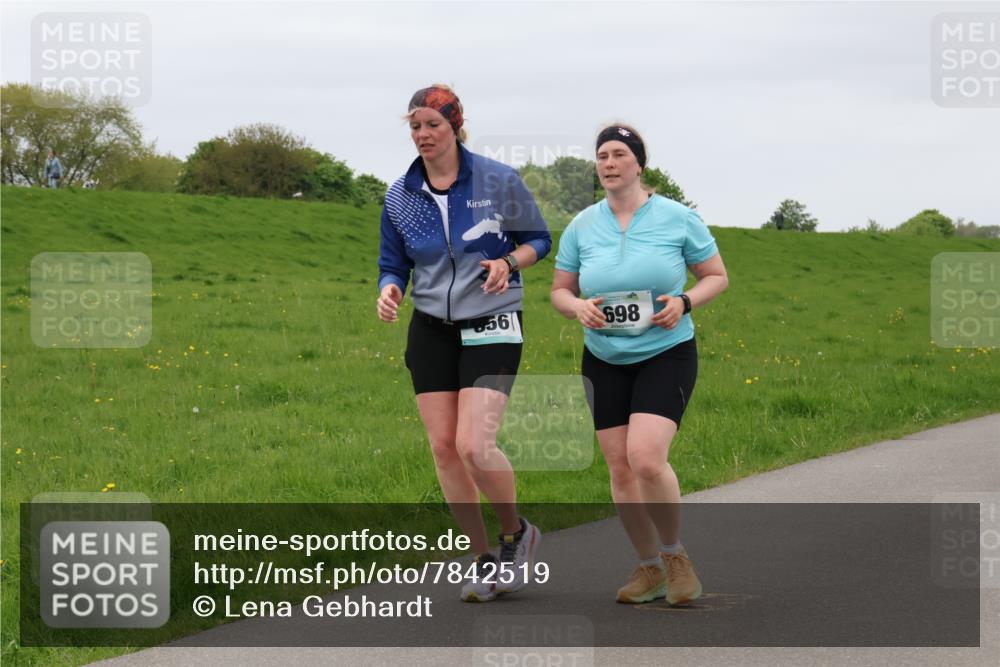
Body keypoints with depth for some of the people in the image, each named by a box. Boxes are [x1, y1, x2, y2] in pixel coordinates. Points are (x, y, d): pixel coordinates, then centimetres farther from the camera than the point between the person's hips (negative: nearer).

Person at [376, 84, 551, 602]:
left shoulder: (499, 181, -7)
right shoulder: (400, 196, 2)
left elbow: (539, 239, 4)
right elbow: (393, 264, 10)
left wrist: (509, 261, -17)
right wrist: (388, 290, -13)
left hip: (492, 329, -4)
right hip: (431, 331, 4)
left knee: (474, 446, -16)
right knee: (443, 447, 0)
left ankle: (517, 534, 12)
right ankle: (484, 561, 14)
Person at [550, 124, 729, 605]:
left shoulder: (677, 218, -4)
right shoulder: (582, 226, 3)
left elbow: (717, 276, 5)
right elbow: (560, 290, 11)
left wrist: (683, 303, -14)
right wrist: (578, 307, -12)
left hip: (666, 354, -4)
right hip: (604, 361, 4)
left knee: (646, 458, -20)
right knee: (620, 468, 2)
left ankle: (673, 554, 3)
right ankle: (649, 567, 19)